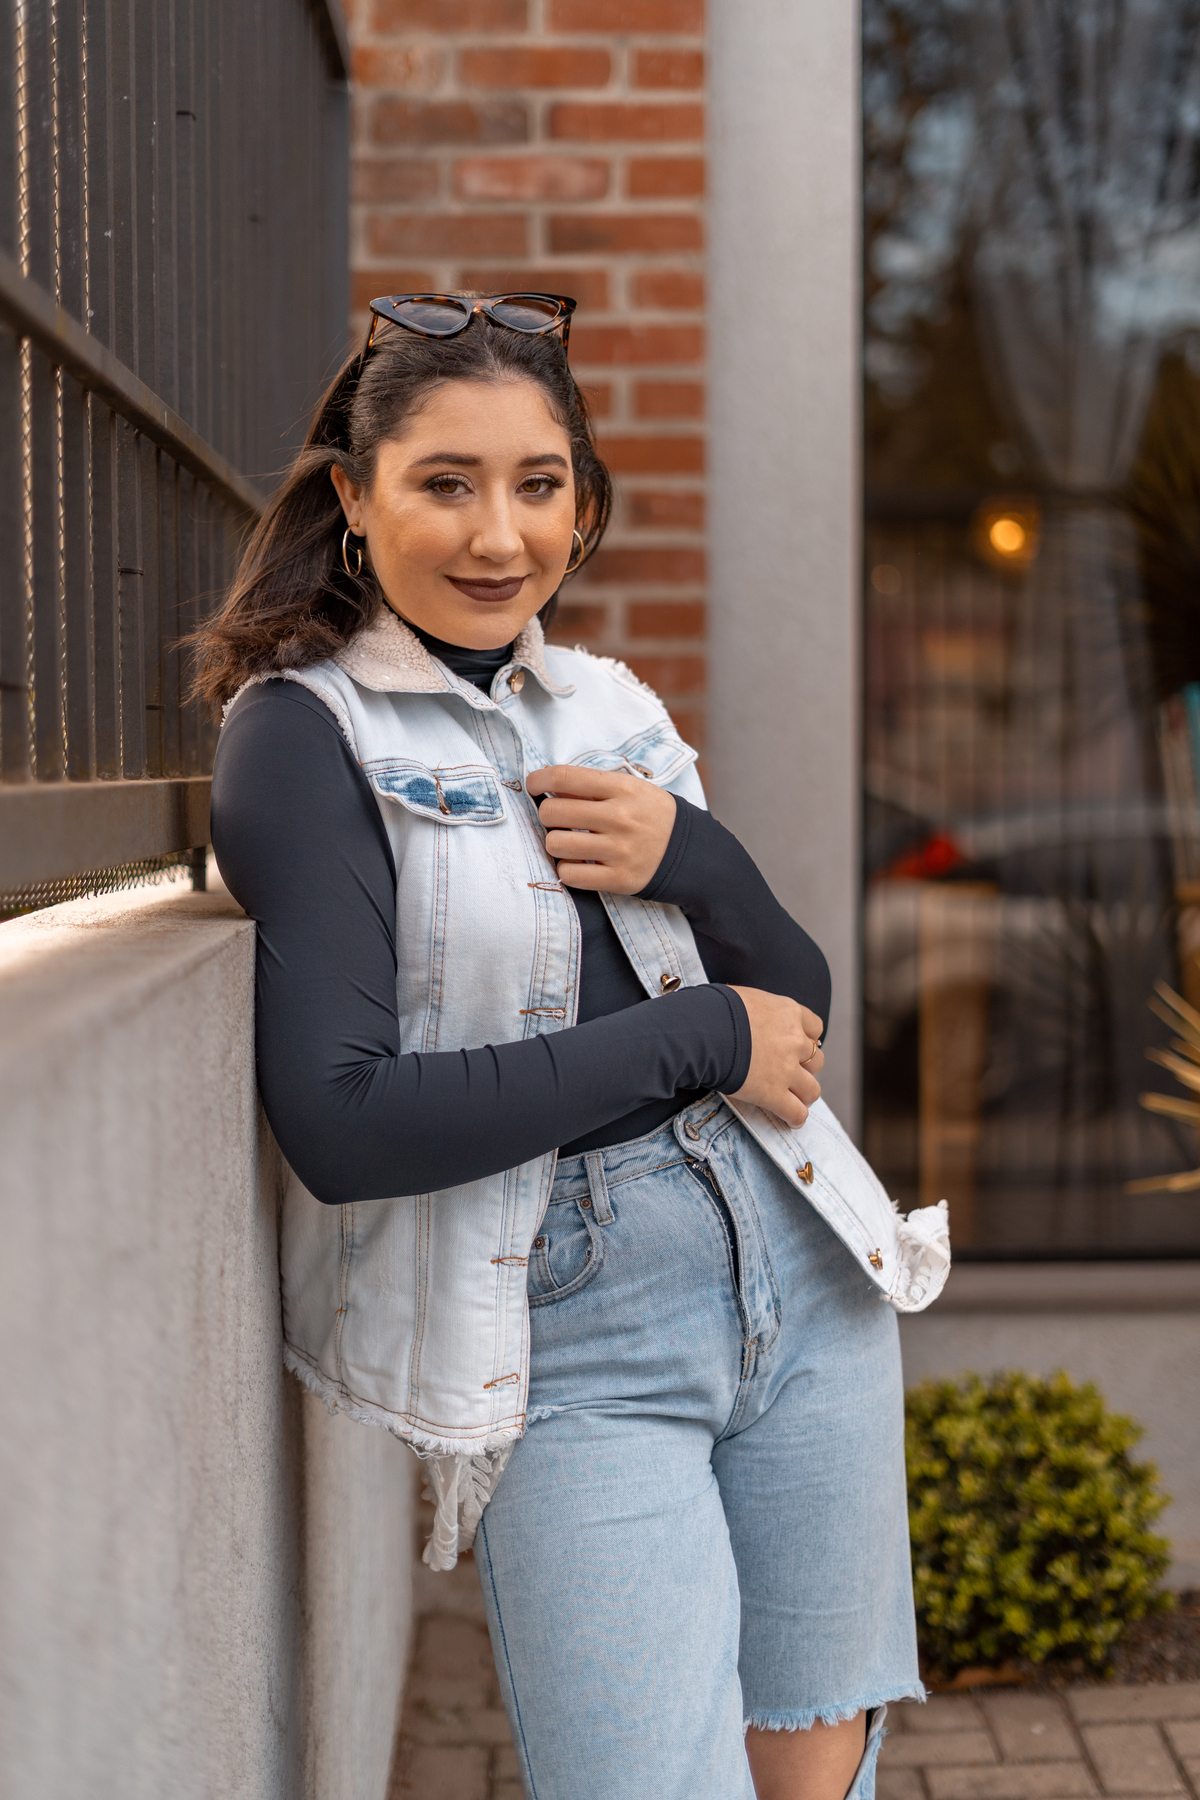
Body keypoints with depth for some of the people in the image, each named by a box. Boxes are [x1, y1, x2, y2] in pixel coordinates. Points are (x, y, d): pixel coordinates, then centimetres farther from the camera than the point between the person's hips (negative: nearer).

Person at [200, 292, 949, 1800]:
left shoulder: (608, 703, 10)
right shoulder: (306, 733, -9)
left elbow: (798, 1008, 11)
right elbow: (339, 1124, -20)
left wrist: (689, 858, -10)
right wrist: (696, 1038, -14)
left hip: (798, 1272, 6)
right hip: (568, 1348, -6)